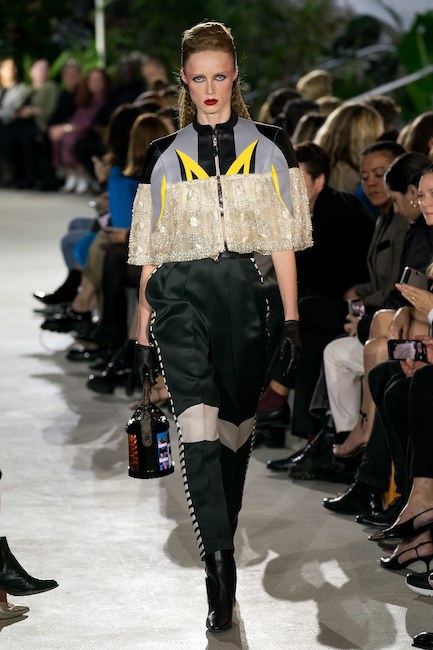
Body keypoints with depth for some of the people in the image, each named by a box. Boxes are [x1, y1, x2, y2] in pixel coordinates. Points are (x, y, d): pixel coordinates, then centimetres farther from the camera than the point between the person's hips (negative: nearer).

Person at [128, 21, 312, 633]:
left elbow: (282, 238, 8)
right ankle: (219, 561, -27)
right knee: (199, 422, -19)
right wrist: (143, 330, 9)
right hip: (181, 294, -1)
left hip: (242, 293, 1)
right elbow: (151, 250, 11)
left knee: (236, 424, 6)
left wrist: (291, 317, 2)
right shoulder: (165, 155, 9)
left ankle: (219, 545, 24)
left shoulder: (268, 147, 8)